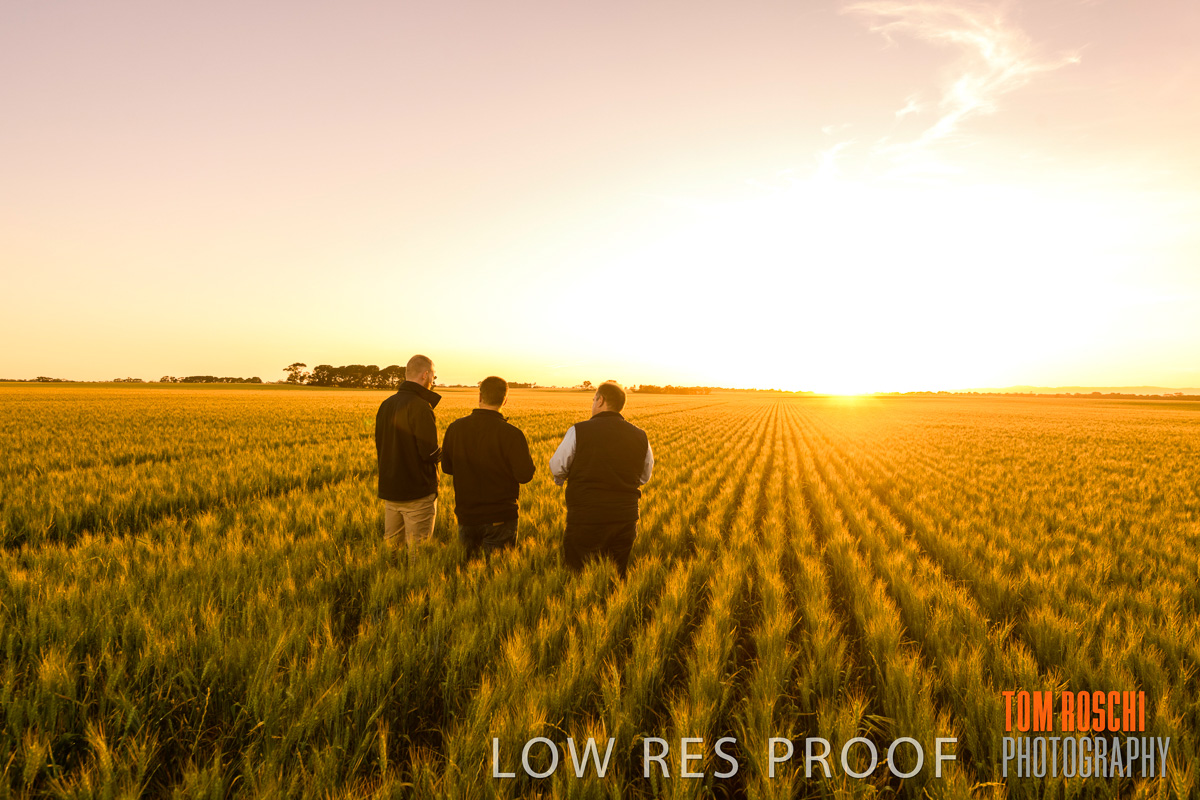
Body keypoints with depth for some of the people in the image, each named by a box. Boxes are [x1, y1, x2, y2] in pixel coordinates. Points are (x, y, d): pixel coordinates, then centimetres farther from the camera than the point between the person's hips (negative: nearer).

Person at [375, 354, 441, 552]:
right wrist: (439, 453, 3)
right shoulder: (420, 406, -17)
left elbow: (379, 448, 14)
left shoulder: (386, 404, 8)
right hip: (417, 491, -7)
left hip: (389, 490, 8)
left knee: (390, 546, 15)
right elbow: (430, 452, -18)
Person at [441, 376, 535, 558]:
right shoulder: (511, 434, -18)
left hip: (466, 514, 4)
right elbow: (525, 475, -16)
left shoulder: (455, 428, -5)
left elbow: (447, 467, 6)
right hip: (500, 517, -4)